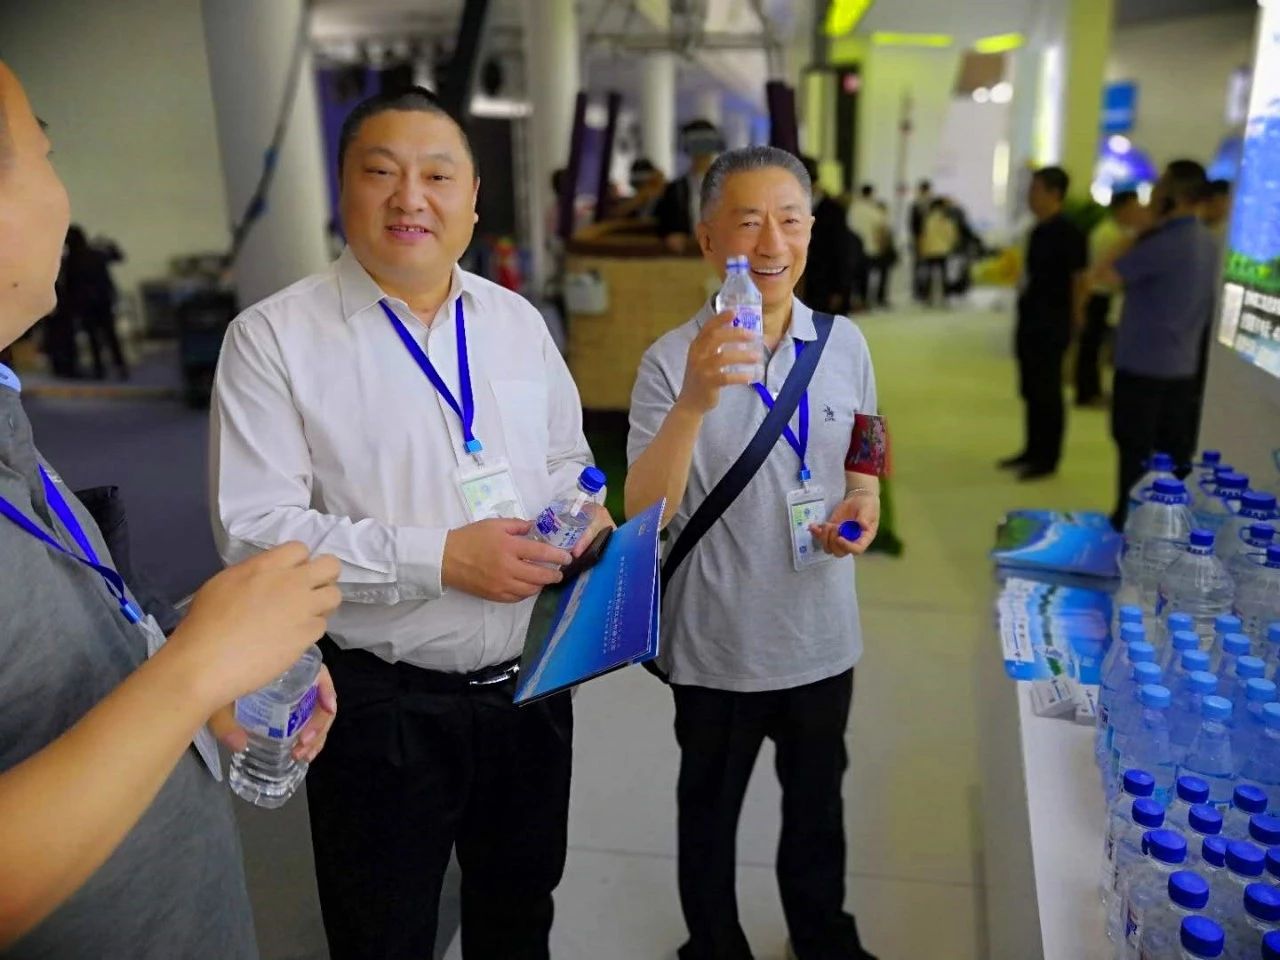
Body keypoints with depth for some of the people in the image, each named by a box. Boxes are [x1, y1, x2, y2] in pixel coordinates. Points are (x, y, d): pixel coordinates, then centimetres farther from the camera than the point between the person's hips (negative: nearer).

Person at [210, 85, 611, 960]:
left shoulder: (518, 320, 5)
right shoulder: (274, 337, -11)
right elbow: (254, 528, -16)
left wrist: (581, 511, -8)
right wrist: (438, 558, -23)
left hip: (534, 681, 5)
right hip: (383, 706, -4)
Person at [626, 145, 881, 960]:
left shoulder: (845, 343, -4)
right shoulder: (671, 361, -16)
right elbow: (642, 517, -24)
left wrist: (863, 505, -14)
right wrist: (693, 403, -39)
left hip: (821, 631, 4)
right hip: (717, 644, -3)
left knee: (818, 805, 25)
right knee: (710, 813, 20)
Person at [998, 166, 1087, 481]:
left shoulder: (1067, 232, -13)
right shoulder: (1039, 230, 12)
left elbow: (1080, 278, -13)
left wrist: (1073, 318, -10)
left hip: (1052, 324, -9)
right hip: (1030, 319, 9)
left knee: (1047, 391, -1)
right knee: (1030, 390, 14)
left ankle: (1048, 459, 7)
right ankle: (1033, 451, 24)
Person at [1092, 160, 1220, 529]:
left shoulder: (1165, 243, -20)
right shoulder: (1207, 241, 9)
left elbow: (1104, 273, -14)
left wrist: (1137, 234, -5)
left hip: (1143, 365, -8)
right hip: (1183, 366, 8)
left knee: (1135, 452, 2)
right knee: (1174, 453, 12)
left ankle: (1128, 525, 10)